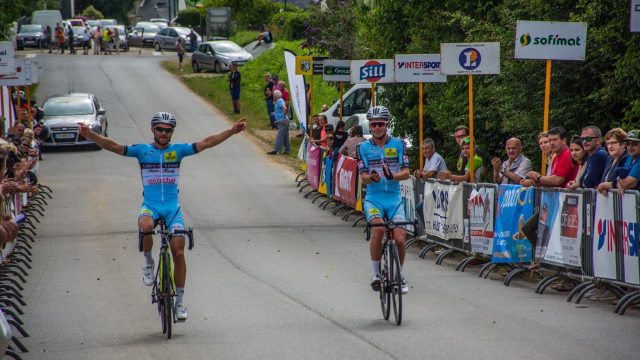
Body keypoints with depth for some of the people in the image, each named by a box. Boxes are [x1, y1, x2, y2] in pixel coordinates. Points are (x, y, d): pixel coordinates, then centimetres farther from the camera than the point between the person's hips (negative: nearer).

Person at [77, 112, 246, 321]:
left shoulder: (178, 150, 3)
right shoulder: (142, 151, 1)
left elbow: (206, 143, -4)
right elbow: (113, 146, -7)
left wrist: (231, 132, -15)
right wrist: (89, 135, -21)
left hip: (172, 207, 1)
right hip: (150, 205, -1)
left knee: (179, 253, -5)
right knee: (145, 226, -36)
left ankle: (180, 300, 7)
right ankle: (148, 263, -8)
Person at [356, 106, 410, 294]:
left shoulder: (398, 144, 2)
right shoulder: (364, 147, 1)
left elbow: (406, 173, -5)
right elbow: (363, 177, -5)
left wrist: (391, 176, -26)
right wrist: (371, 178, -29)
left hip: (394, 197, 1)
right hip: (373, 197, -1)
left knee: (400, 238, -11)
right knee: (378, 229, -28)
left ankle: (400, 275, 16)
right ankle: (375, 273, -12)